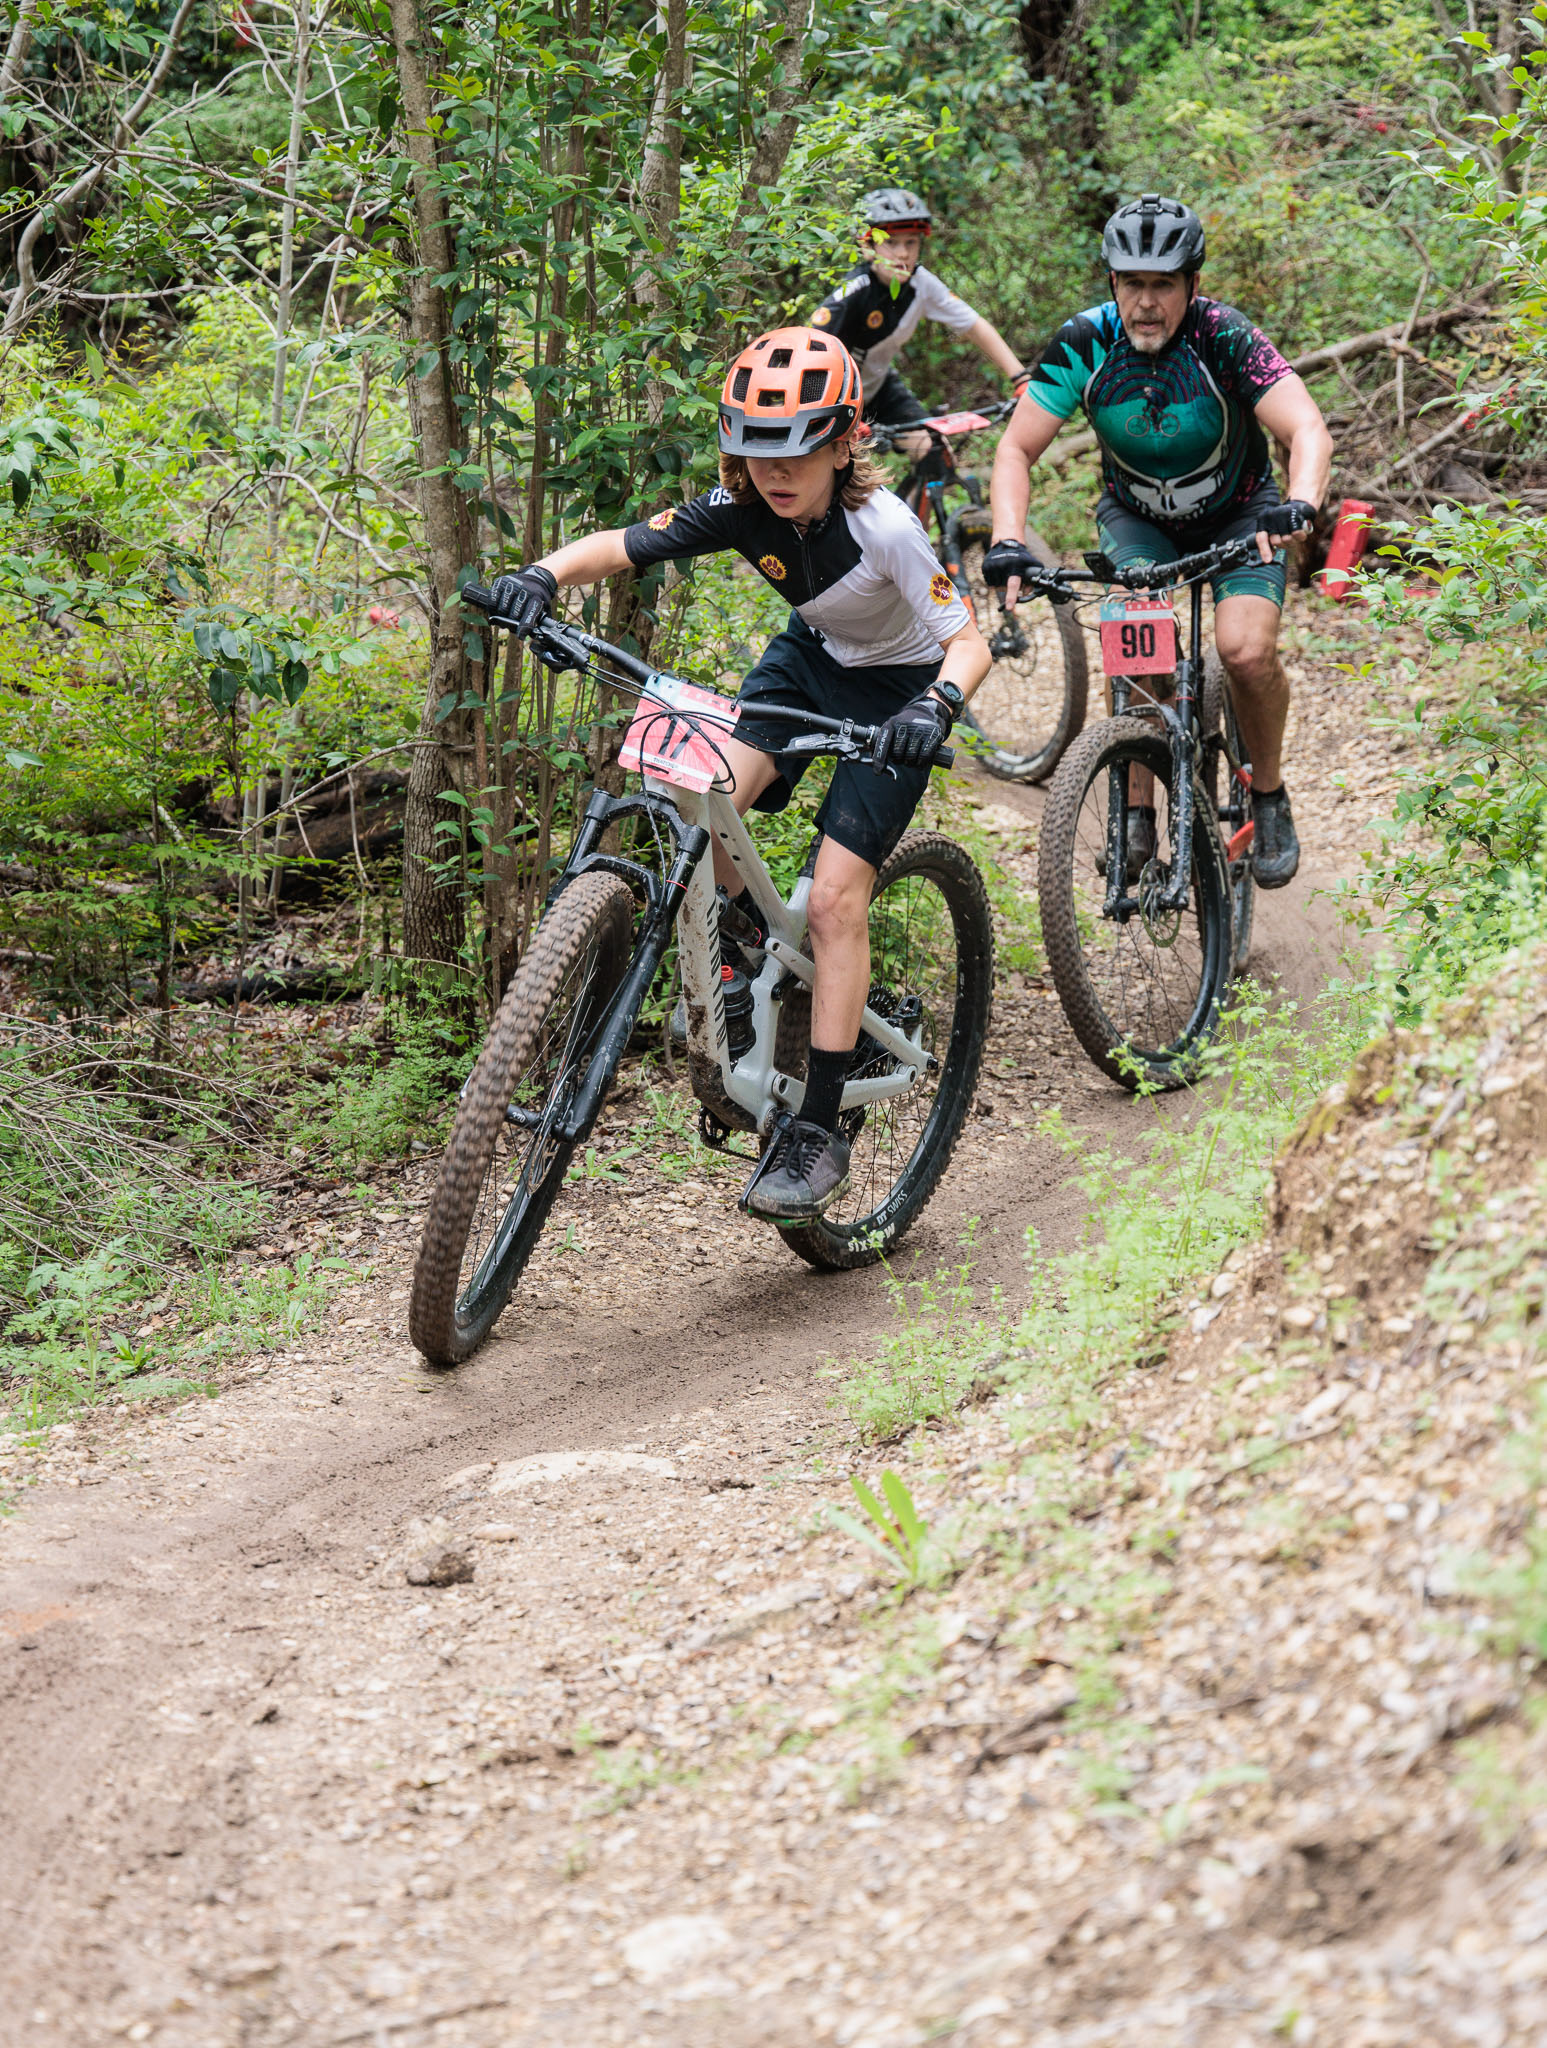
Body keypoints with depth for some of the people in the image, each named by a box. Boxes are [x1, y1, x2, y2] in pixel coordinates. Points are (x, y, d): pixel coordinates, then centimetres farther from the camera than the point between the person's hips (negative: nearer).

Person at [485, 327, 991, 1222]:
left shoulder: (884, 528, -33)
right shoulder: (743, 509, -20)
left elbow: (969, 642, -32)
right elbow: (617, 547, -21)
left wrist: (937, 705, -53)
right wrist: (543, 574, -42)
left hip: (898, 687, -5)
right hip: (810, 655, 5)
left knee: (835, 900, -15)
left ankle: (820, 1134, -9)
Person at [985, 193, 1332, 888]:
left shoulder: (1224, 338, -27)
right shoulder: (1083, 344, -21)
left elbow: (1308, 429, -36)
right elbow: (1016, 448, -19)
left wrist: (1298, 504, -57)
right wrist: (1007, 541, -36)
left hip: (1237, 513, -2)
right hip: (1137, 517, 2)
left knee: (1247, 649, -24)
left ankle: (1269, 797, 1)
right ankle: (1137, 815, -9)